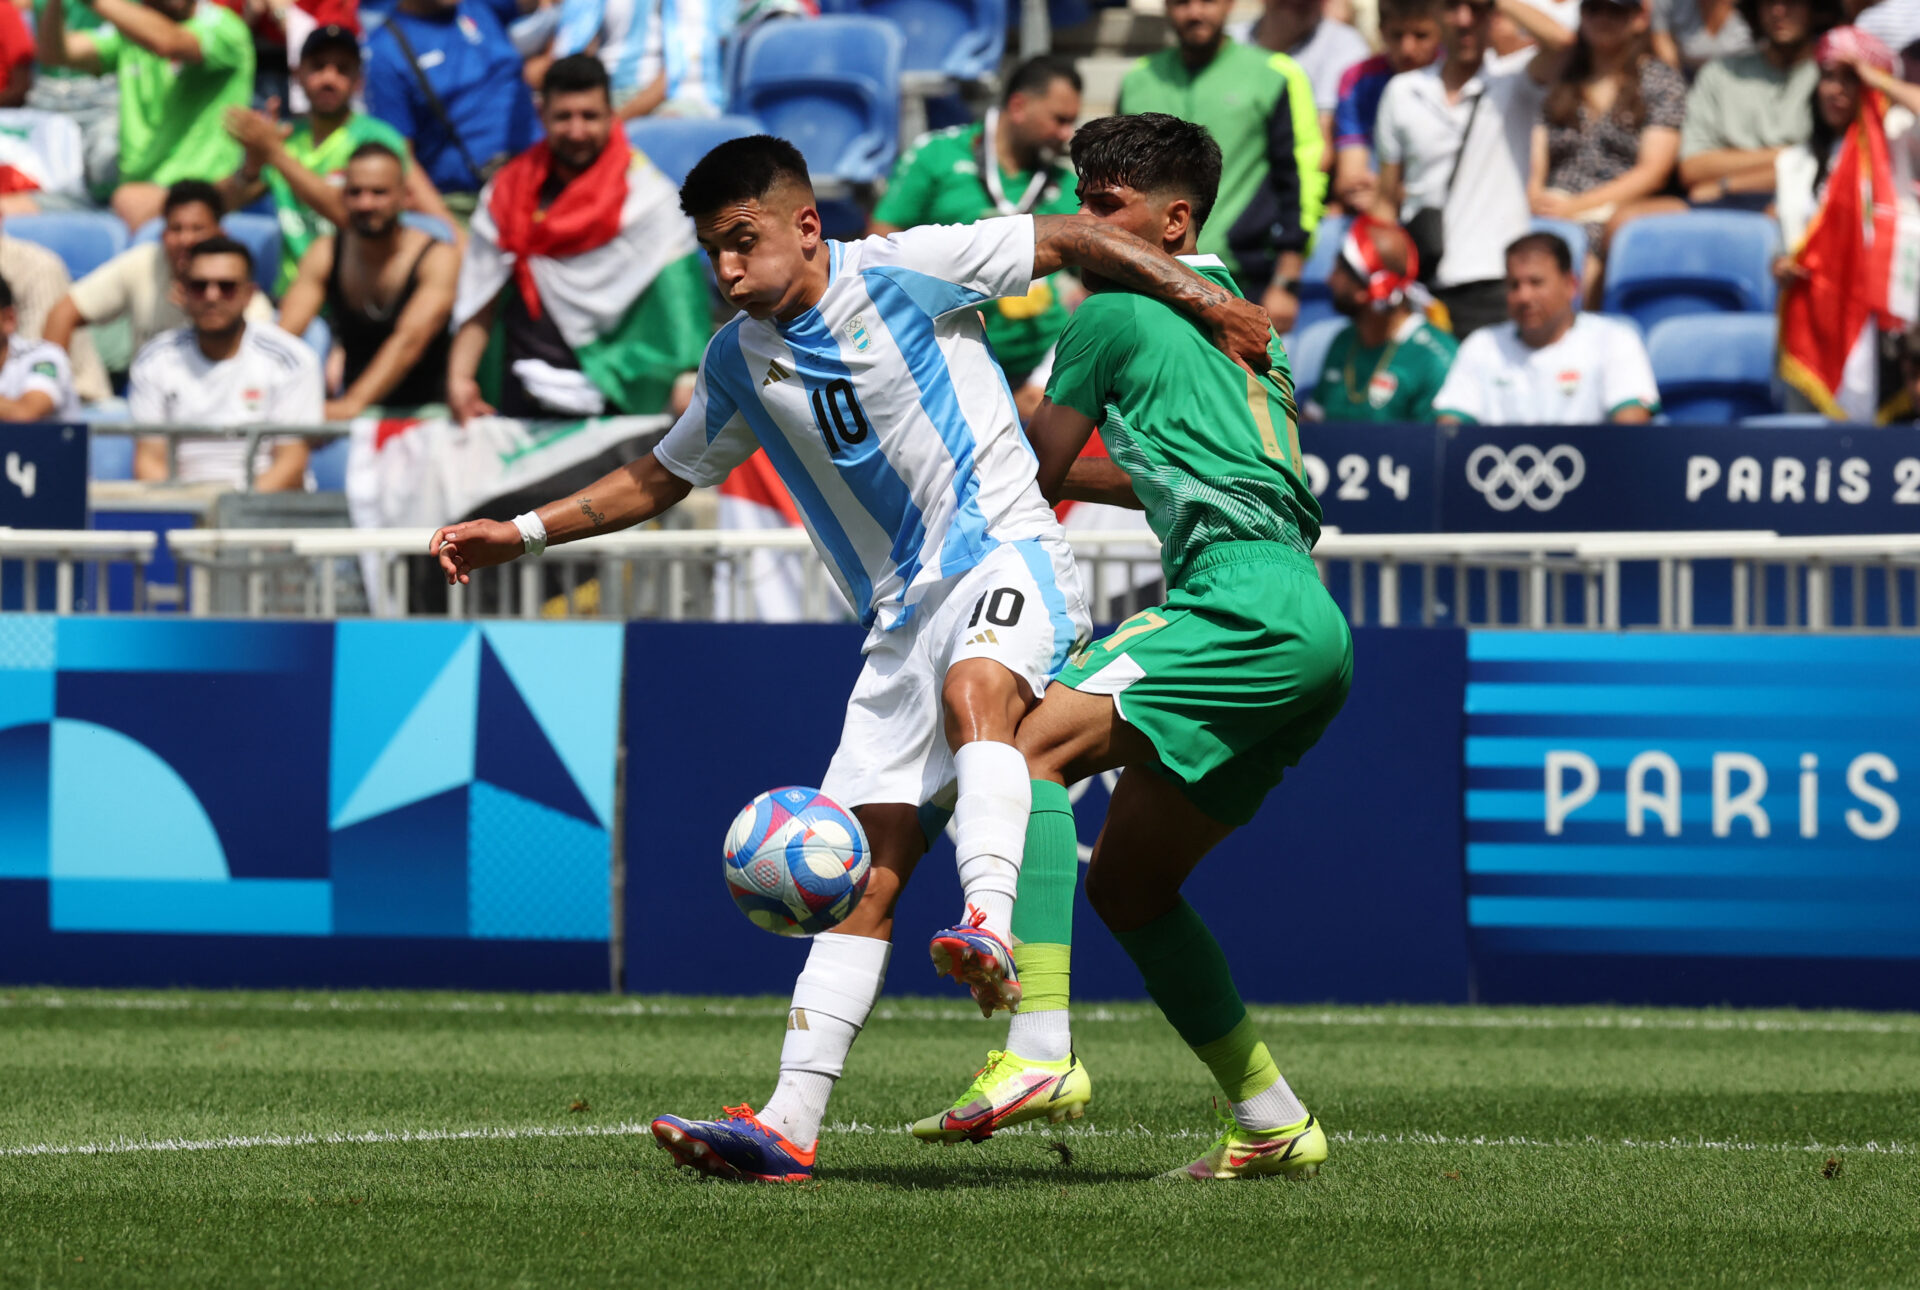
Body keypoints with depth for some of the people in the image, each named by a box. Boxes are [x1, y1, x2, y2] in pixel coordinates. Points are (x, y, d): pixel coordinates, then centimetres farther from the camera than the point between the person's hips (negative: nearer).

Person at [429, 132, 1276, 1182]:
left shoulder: (906, 272, -7)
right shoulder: (739, 363, 10)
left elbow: (1073, 239, -3)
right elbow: (660, 479, 23)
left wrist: (1197, 297, -11)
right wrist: (523, 533, 15)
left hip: (1005, 555, -6)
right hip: (900, 614, 6)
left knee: (973, 690, -40)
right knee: (865, 872, -1)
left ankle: (991, 926, -60)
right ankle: (790, 1123, -7)